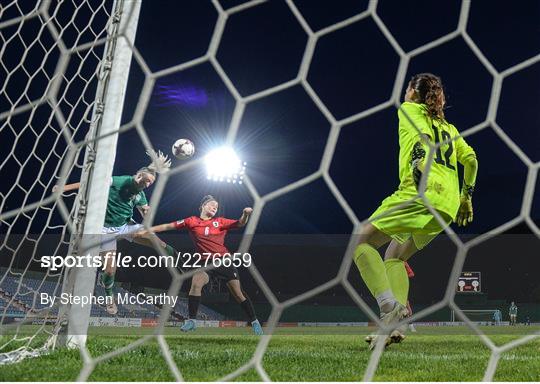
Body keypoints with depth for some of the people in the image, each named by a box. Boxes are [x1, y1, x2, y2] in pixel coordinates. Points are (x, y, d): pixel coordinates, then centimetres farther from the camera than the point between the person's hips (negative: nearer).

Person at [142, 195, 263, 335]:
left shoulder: (220, 222, 4)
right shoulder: (192, 221, 3)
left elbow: (239, 223, -3)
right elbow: (168, 226, 4)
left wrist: (245, 214, -25)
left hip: (224, 261, 0)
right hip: (206, 262, 0)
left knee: (238, 293, -1)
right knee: (196, 284, -25)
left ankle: (254, 322, 13)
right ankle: (191, 321, -13)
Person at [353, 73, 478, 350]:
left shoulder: (409, 110, 14)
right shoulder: (449, 128, 31)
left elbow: (422, 135, -5)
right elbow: (470, 159, 23)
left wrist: (420, 173, -16)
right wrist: (467, 195, 27)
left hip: (421, 193, -7)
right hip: (449, 205, 7)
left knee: (362, 242, -2)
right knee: (395, 256, 17)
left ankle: (389, 305, -24)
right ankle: (393, 325, -1)